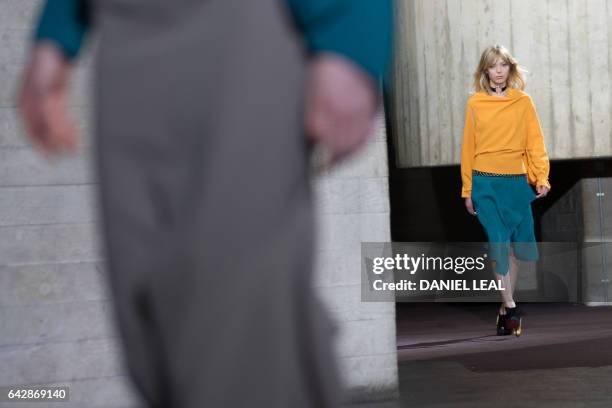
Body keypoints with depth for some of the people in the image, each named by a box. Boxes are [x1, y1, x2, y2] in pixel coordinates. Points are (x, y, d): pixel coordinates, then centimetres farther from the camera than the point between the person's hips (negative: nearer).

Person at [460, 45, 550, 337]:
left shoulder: (524, 102, 4)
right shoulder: (475, 104, 2)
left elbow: (535, 142, 2)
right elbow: (468, 147, 5)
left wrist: (542, 178, -10)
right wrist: (467, 190, 5)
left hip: (516, 183, 2)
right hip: (485, 183, -1)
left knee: (513, 246, 7)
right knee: (499, 244, -9)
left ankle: (506, 307, 20)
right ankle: (511, 307, -6)